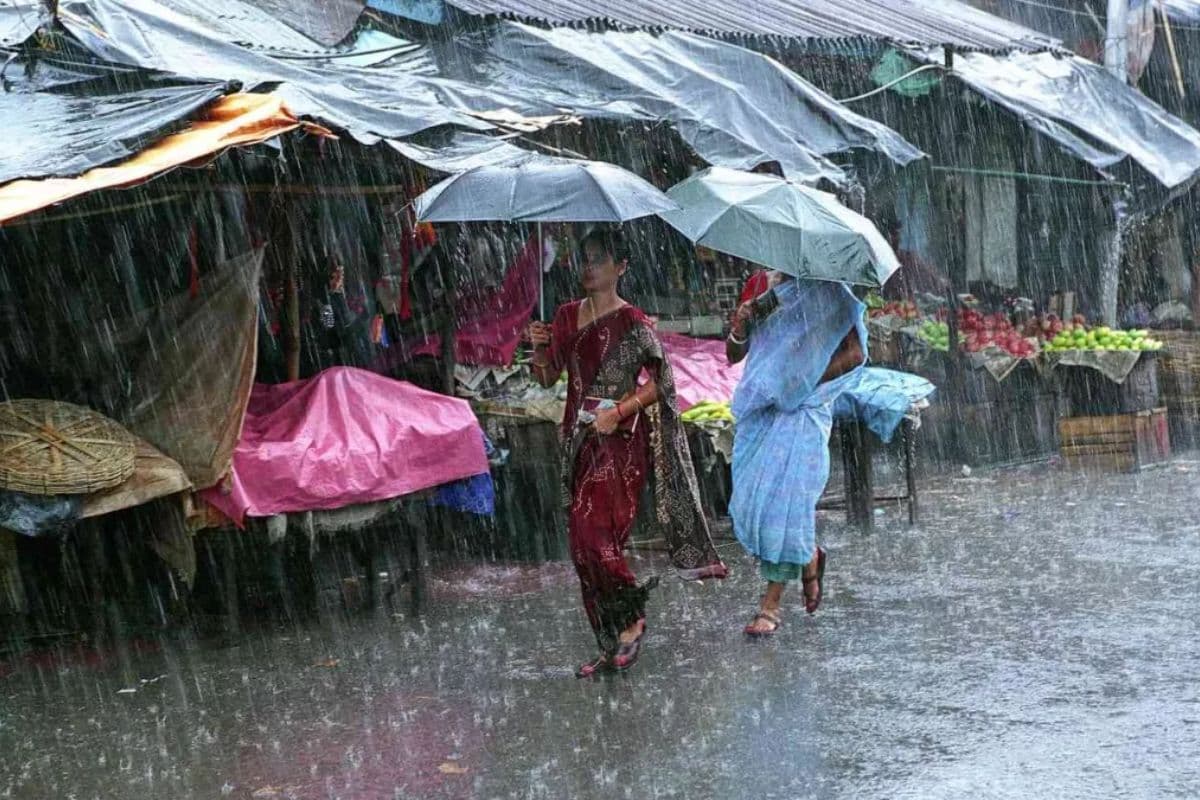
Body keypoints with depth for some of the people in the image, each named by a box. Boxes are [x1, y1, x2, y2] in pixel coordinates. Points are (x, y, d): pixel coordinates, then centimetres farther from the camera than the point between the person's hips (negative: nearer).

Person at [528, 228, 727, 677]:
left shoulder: (632, 323, -7)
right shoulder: (567, 317, 10)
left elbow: (660, 382, -6)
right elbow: (547, 377, 13)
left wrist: (618, 411, -17)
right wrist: (538, 347, -6)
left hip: (620, 442, -7)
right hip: (579, 442, 7)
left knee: (594, 533, -18)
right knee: (584, 543, 6)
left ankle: (631, 618, 4)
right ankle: (612, 647, 15)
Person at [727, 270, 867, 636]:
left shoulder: (822, 290, -4)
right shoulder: (758, 285, 10)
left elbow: (854, 353, -6)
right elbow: (734, 355, 13)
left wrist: (807, 382, -12)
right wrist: (739, 328, -9)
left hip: (802, 411, -5)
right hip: (761, 409, 5)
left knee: (785, 496, -8)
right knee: (749, 498, 3)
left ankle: (771, 605, 0)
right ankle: (809, 558, 30)